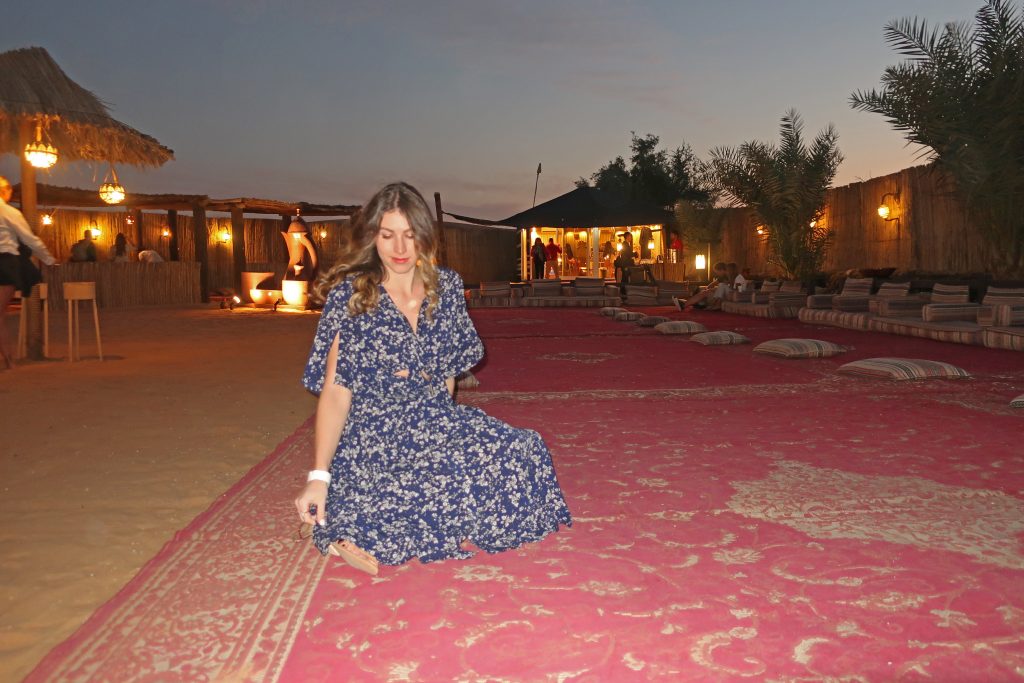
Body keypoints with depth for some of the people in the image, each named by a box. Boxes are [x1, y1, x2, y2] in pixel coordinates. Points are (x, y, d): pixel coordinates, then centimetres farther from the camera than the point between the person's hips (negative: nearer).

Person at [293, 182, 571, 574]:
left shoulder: (447, 287, 5)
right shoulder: (348, 295, -6)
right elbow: (336, 391, -11)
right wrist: (318, 476, -19)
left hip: (437, 424, 5)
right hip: (374, 438, -5)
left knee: (525, 452, -20)